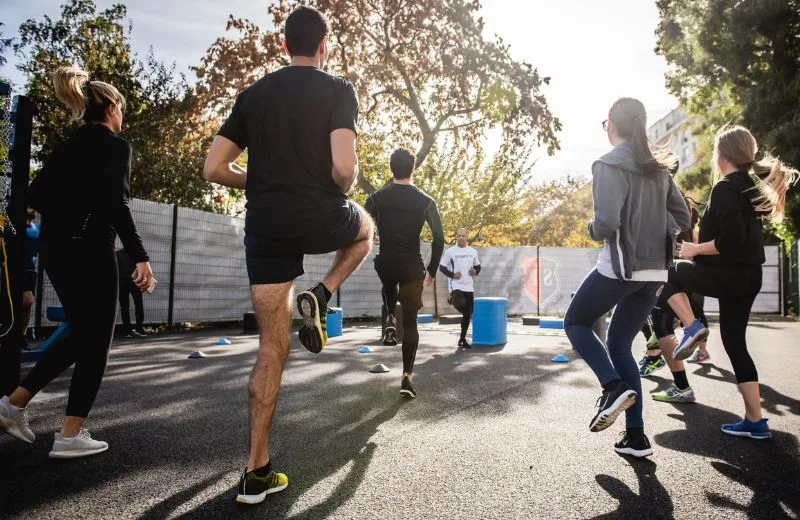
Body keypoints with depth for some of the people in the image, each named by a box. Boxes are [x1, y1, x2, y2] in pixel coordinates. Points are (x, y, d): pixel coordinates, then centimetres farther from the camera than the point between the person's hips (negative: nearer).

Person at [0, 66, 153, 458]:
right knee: (96, 342, 2)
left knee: (81, 335, 20)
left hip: (54, 248, 8)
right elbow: (116, 204, -19)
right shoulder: (115, 145, -7)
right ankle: (70, 435, 5)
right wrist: (141, 257, -20)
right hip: (88, 250, -8)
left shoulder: (69, 145, 15)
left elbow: (37, 195, 12)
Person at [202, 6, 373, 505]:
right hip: (320, 219, -3)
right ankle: (319, 298, 9)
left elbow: (214, 169, 7)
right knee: (366, 227, 34)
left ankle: (257, 472, 11)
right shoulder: (337, 90, -1)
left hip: (266, 228, 4)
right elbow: (344, 168, -17)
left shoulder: (253, 94, 12)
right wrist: (342, 189, 6)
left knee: (272, 348, 10)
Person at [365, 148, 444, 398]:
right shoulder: (425, 201, -1)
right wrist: (432, 270, 9)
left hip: (385, 263, 1)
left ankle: (390, 320, 15)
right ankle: (406, 377, 2)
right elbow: (439, 238, -1)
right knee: (410, 323, 7)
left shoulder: (376, 198, 0)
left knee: (389, 287, 39)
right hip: (412, 267, -1)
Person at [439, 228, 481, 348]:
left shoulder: (473, 252, 9)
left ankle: (462, 339, 19)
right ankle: (452, 300, 8)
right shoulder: (450, 251, -3)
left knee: (468, 314, 5)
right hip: (455, 286, -4)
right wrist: (452, 275, -14)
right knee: (461, 306, -29)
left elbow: (478, 266, 20)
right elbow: (442, 267, 1)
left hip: (469, 287, 4)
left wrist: (475, 272, -3)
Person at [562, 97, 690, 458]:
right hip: (654, 272, 7)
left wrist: (592, 229, 1)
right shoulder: (658, 168, 12)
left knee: (575, 323, 16)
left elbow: (607, 223, -20)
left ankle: (614, 387, -6)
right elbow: (682, 219, 15)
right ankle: (636, 436, 13)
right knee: (620, 344, 16)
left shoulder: (609, 164, -10)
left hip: (619, 267, -7)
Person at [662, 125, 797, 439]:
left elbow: (730, 240, -23)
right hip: (748, 276, 9)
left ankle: (691, 327, -4)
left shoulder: (725, 188, -14)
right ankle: (755, 422, 15)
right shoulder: (752, 186, 13)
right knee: (735, 343, 13)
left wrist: (695, 249, -10)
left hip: (727, 274, -9)